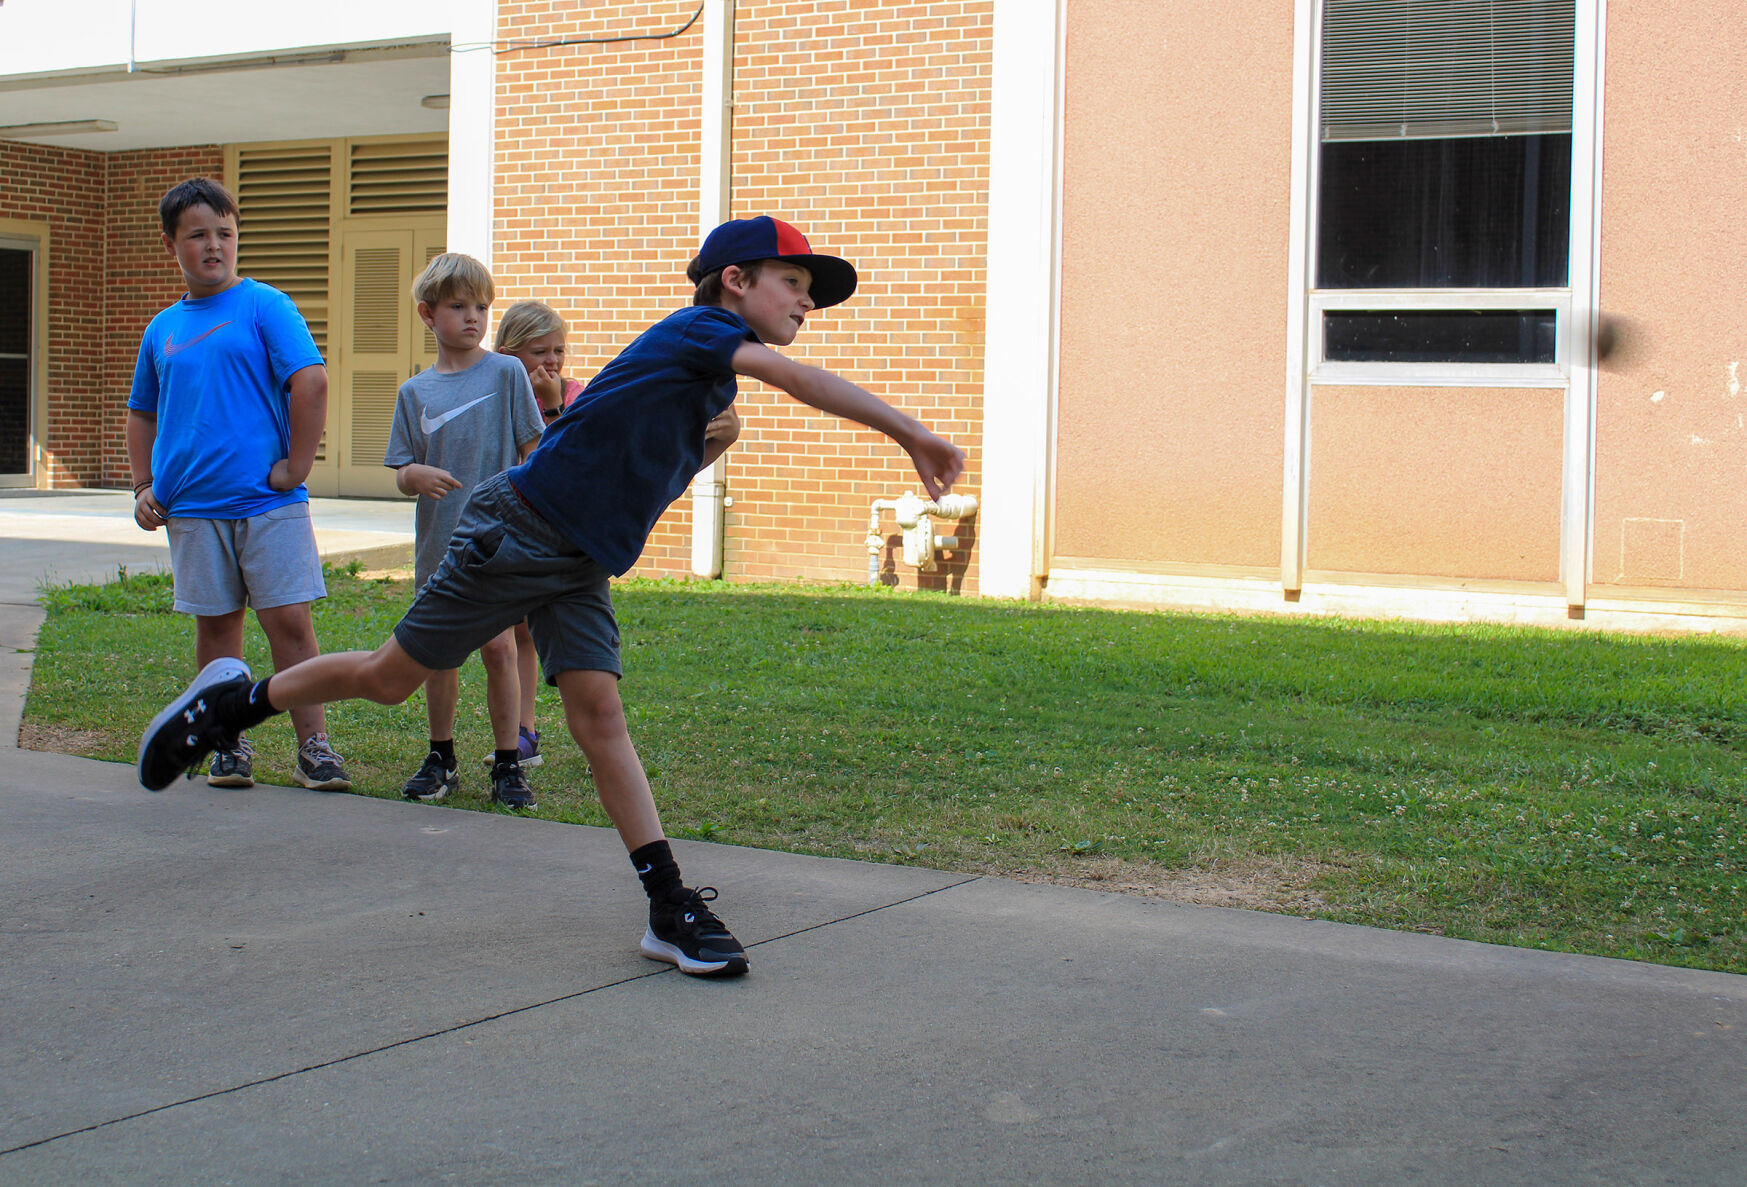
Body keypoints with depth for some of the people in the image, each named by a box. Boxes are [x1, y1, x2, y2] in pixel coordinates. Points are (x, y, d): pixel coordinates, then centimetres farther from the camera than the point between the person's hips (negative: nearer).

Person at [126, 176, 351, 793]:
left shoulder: (265, 306, -2)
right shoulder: (162, 329, 13)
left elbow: (311, 382, -11)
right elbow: (141, 414, 24)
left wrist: (295, 468, -13)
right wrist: (144, 486, 13)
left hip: (269, 502, -4)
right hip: (193, 508, 4)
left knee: (289, 620, -5)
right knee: (215, 625, 9)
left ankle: (313, 746, 1)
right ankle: (230, 745, 20)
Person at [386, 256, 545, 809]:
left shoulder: (506, 373, -1)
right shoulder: (415, 392, 6)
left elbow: (531, 453, 1)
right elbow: (401, 469, 7)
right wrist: (415, 476, -16)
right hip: (438, 541, 3)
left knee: (498, 646, -6)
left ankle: (507, 763, 4)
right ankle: (441, 759, 22)